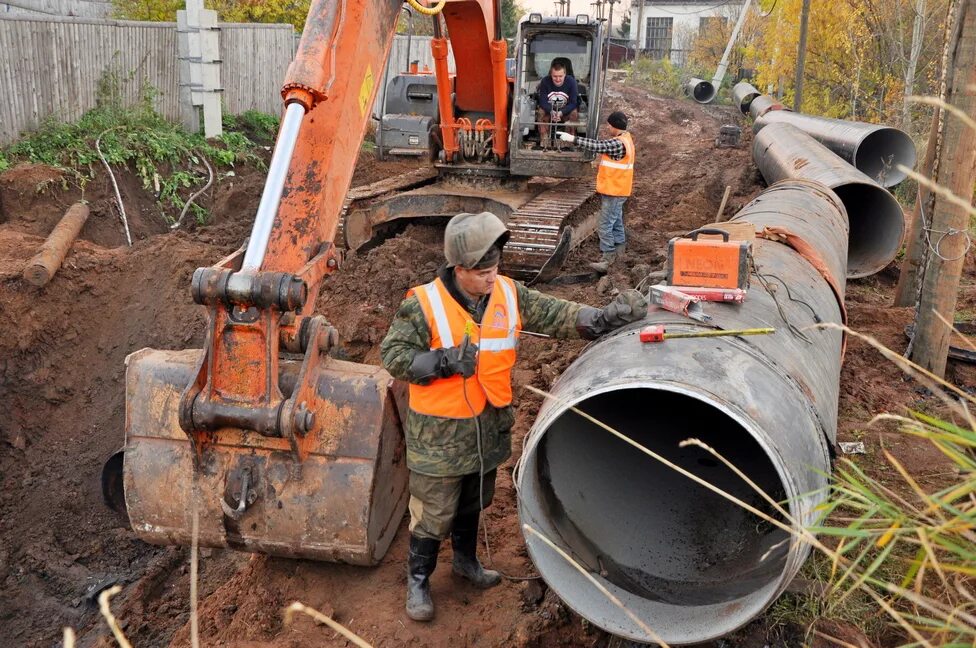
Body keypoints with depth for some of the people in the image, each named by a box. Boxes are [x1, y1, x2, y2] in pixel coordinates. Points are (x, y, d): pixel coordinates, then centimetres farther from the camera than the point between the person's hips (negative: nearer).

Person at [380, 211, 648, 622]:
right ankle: (418, 580, 29)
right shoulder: (424, 304, -19)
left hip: (488, 429, 5)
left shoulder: (508, 294, -4)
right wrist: (444, 361, -27)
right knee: (433, 513, 7)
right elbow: (392, 355, -15)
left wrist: (601, 319, -20)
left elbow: (554, 315, -5)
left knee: (473, 503, 26)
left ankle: (466, 560, 49)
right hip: (439, 436, -5)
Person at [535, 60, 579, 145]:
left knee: (574, 113, -30)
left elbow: (573, 103, -21)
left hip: (565, 111, 0)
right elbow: (543, 102, -19)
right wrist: (551, 112, -40)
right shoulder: (545, 81, -19)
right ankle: (544, 140, -21)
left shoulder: (571, 81, -20)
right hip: (549, 110, 1)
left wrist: (561, 112, -38)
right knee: (540, 112, -30)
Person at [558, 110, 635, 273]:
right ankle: (619, 251, 33)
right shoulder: (624, 140, 11)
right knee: (616, 222, 21)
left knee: (605, 226, -10)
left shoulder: (618, 143, -22)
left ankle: (606, 259, -10)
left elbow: (598, 146, -25)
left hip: (613, 191, -11)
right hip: (616, 190, 11)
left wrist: (573, 139, -22)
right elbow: (602, 144, 13)